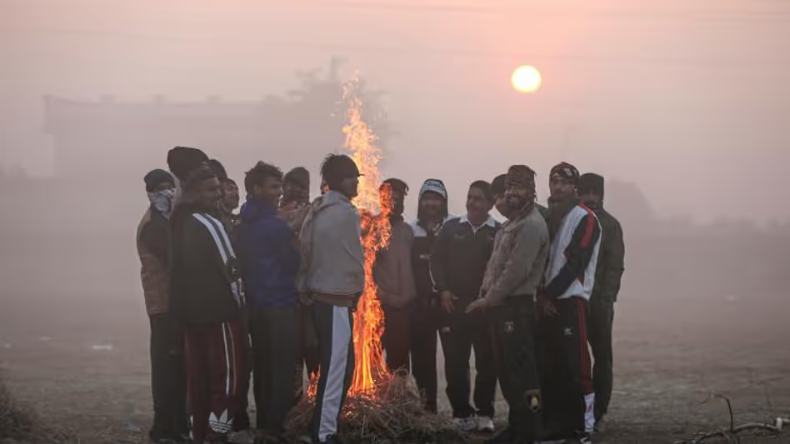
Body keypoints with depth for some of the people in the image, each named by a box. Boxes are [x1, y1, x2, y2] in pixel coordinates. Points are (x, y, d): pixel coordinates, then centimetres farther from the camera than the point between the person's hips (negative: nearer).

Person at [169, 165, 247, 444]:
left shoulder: (181, 223, 11)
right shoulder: (209, 225, -15)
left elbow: (183, 268, 12)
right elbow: (228, 270, -14)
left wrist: (186, 304, 13)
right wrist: (239, 301, -2)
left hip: (192, 310, 9)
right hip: (218, 311, -9)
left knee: (198, 376, 10)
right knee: (227, 374, -3)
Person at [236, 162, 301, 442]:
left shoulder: (243, 226, 9)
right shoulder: (276, 226, -15)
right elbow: (293, 263, -8)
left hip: (255, 304, 8)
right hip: (280, 305, -8)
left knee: (262, 367, 13)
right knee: (282, 368, -4)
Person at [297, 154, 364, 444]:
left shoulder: (316, 211, 10)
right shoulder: (346, 212, -13)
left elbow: (304, 251, 9)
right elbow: (355, 258, -10)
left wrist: (305, 288, 10)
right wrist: (358, 289, 6)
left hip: (319, 297, 8)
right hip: (338, 300, -8)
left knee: (340, 365, 14)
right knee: (336, 369, -5)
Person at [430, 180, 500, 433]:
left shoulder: (499, 233, 3)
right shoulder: (451, 228, 9)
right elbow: (437, 259, 7)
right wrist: (443, 290, -4)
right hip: (454, 305, 2)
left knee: (487, 363, 1)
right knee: (455, 362, 3)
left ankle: (485, 414, 9)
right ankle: (462, 413, 10)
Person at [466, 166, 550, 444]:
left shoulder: (531, 225, -13)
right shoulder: (512, 223, 19)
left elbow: (517, 270, -19)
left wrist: (489, 299, -14)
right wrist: (486, 295, 10)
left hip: (517, 308, -10)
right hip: (500, 306, 10)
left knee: (520, 372, -7)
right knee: (506, 370, 13)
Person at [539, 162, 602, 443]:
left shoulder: (585, 219, -5)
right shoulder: (549, 217, 18)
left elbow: (575, 263, -12)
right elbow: (542, 259, 15)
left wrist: (549, 293, -11)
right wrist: (543, 296, 2)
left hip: (570, 301, -7)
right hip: (548, 302, 7)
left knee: (575, 366, -9)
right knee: (550, 366, 8)